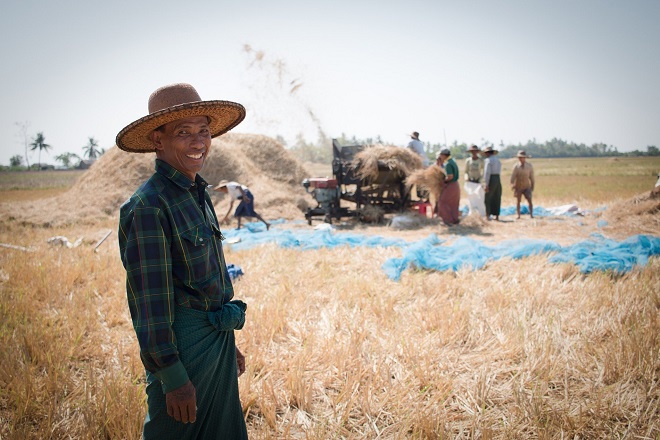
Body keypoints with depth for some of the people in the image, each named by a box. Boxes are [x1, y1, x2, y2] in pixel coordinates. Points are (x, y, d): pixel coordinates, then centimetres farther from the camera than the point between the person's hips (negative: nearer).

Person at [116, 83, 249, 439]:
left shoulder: (197, 194, 9)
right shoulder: (148, 205, -19)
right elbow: (151, 299, -20)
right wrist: (173, 377, -19)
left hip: (217, 340, 9)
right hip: (182, 344, -9)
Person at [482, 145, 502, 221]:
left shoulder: (488, 160, -10)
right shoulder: (498, 160, 16)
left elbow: (487, 173, -17)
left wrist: (486, 185, -19)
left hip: (491, 180, -7)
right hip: (498, 180, 7)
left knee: (487, 199, 0)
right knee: (497, 199, 9)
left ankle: (488, 216, -4)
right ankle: (497, 216, 9)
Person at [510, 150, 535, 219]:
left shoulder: (529, 166, -6)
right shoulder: (516, 166, -9)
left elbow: (532, 176, 2)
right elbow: (513, 176, -7)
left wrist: (532, 186, 5)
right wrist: (512, 185, -16)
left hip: (527, 187, 0)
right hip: (518, 187, 0)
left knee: (529, 200, -8)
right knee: (518, 201, 5)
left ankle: (531, 214, -1)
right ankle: (518, 215, 12)